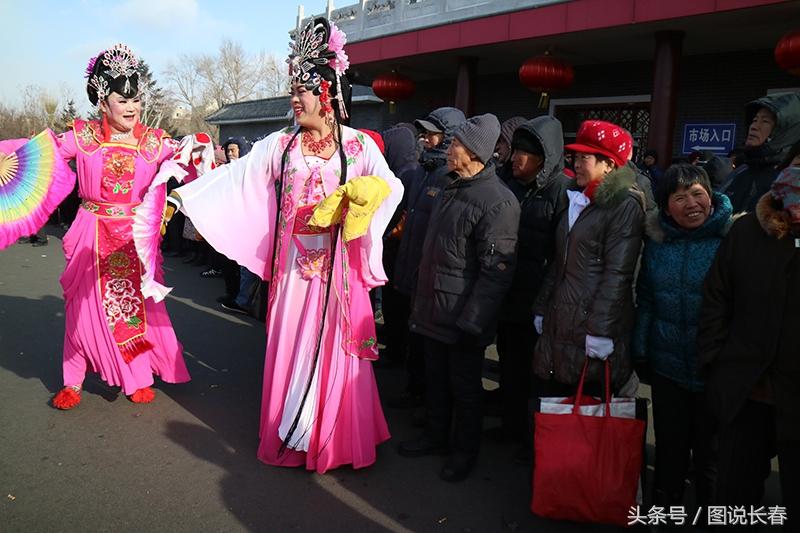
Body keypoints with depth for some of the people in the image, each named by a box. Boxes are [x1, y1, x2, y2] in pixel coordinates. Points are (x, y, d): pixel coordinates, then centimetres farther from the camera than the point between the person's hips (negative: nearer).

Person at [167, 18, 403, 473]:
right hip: (293, 265, 3)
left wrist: (357, 198, -25)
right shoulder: (280, 145, 5)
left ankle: (336, 439, 20)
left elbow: (391, 188, -7)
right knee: (289, 350, 7)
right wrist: (183, 195, -3)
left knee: (334, 350, 3)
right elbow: (234, 177, 3)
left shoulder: (359, 146, -1)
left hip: (337, 267, -2)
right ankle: (291, 438, 23)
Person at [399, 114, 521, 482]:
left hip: (463, 316, -8)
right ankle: (437, 435, 38)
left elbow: (496, 271, -22)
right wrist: (421, 297, 18)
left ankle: (465, 449, 27)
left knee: (465, 384, 9)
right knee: (436, 377, 20)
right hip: (435, 309, 8)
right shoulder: (452, 189, 10)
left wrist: (470, 321, -22)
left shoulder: (497, 202, -19)